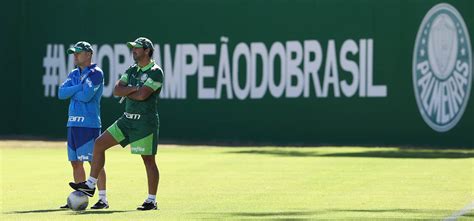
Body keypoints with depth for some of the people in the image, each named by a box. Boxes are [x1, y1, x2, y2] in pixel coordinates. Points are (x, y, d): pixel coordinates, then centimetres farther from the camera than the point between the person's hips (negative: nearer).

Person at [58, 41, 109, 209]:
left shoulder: (95, 73, -5)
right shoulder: (74, 74, 18)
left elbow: (86, 95, -17)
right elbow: (61, 93, 6)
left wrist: (71, 92, 0)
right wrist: (79, 87, -7)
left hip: (89, 124, -8)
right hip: (73, 123, 8)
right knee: (76, 162, 9)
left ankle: (103, 198, -7)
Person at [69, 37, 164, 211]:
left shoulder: (155, 72, -11)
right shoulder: (132, 70, 13)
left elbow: (142, 95, -22)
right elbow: (117, 90, 4)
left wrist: (126, 92, -5)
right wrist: (133, 89, -12)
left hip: (145, 123, -8)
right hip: (127, 119, 8)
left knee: (149, 160, -2)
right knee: (99, 144, 2)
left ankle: (152, 201, 6)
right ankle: (90, 186, 6)